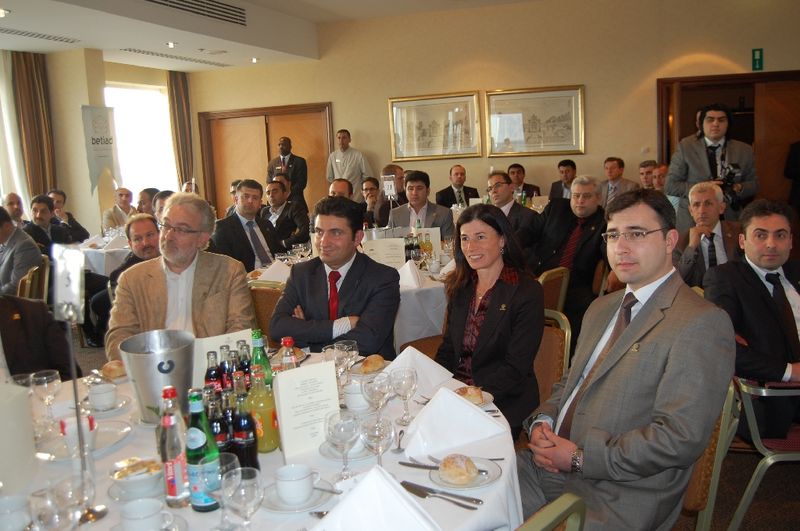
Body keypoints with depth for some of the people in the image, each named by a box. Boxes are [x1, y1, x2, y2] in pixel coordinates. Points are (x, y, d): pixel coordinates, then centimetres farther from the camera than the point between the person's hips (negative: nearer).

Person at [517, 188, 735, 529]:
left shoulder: (702, 324, -13)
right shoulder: (601, 308, 16)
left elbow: (682, 436, -19)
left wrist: (580, 457, -16)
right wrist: (542, 421, 0)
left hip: (619, 495, -7)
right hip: (548, 463, 7)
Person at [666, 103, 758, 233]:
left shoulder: (744, 150, 5)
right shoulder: (685, 147, -3)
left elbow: (753, 184, 12)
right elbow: (671, 186, -5)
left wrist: (738, 188, -11)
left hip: (730, 220, 2)